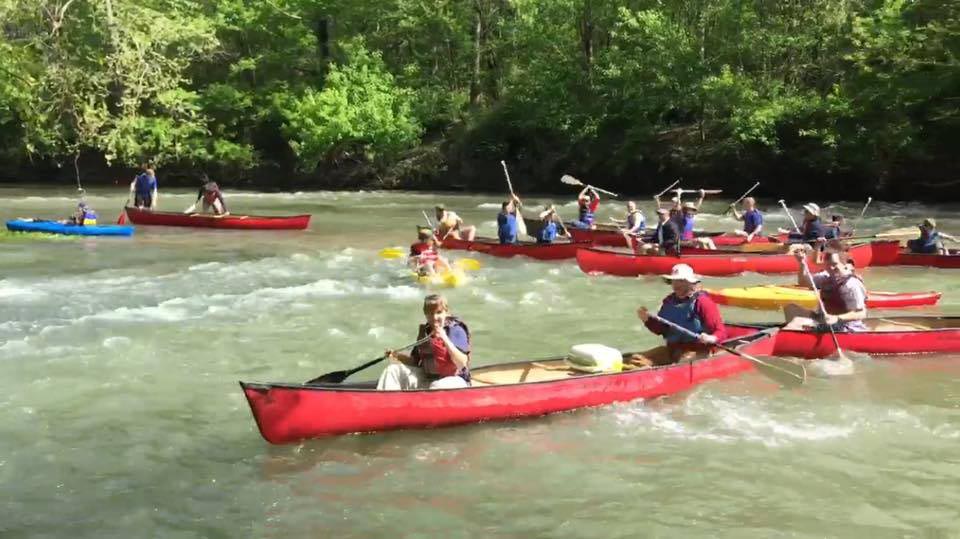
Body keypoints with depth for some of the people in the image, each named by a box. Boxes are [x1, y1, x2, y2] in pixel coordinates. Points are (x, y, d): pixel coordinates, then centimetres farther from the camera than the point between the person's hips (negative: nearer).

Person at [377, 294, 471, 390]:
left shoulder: (456, 330, -10)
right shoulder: (424, 331, 7)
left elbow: (462, 364, -21)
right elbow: (415, 361, 13)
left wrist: (445, 339, -29)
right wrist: (397, 356, -7)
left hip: (453, 379, -6)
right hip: (426, 378, 6)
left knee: (438, 387, -39)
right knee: (393, 370, -4)